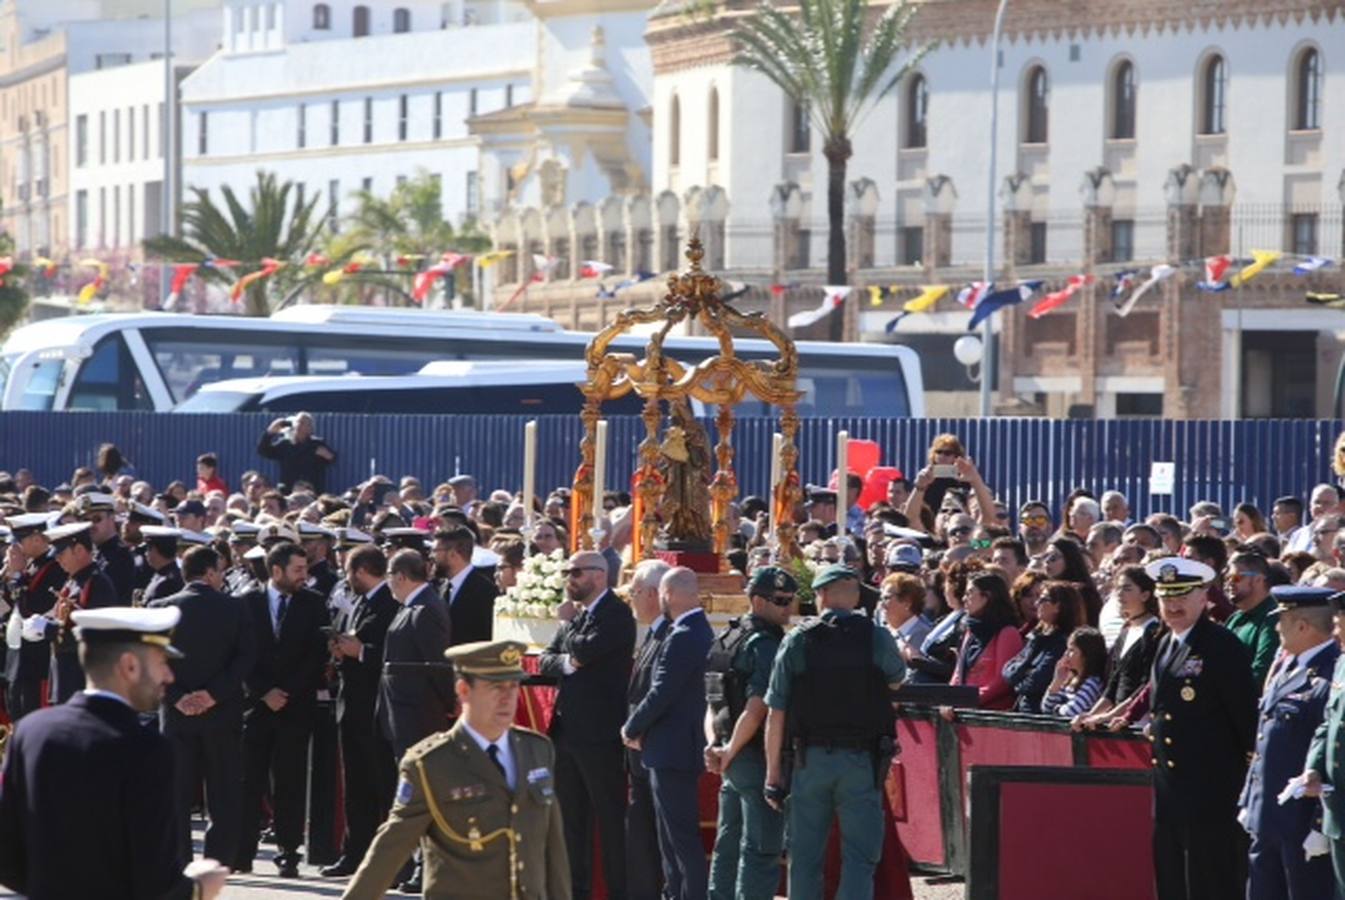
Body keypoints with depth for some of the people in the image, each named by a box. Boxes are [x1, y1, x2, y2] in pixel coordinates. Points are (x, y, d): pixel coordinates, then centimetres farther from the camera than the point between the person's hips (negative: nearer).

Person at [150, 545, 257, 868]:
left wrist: (176, 697, -8)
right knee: (224, 796, 7)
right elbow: (246, 657, -10)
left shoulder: (161, 609, -1)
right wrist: (214, 693, -11)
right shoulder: (234, 609, -4)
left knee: (177, 795, 7)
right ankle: (218, 863, 2)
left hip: (176, 714, 1)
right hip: (223, 714, -1)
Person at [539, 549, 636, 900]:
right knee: (571, 817, 13)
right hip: (567, 730, 9)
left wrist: (569, 622, -5)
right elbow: (546, 660, 11)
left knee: (610, 818, -4)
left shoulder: (616, 614, -10)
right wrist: (566, 663, -10)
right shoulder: (576, 613, 16)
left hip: (600, 733, -9)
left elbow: (586, 649, -23)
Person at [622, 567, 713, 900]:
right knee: (673, 834, 17)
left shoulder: (682, 638, -19)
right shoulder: (702, 632, 12)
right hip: (685, 747, 10)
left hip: (672, 748, -10)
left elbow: (661, 694, -20)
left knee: (682, 836, -8)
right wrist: (640, 727, 9)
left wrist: (632, 729, -5)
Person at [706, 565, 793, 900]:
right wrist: (729, 752, -11)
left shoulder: (728, 640, 14)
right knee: (761, 850, -6)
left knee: (728, 845, 15)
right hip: (758, 757, -9)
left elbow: (714, 701, 17)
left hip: (734, 760, 9)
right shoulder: (767, 644, -15)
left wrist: (714, 743, 4)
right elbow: (756, 709, -22)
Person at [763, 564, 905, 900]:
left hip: (810, 759, 1)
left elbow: (775, 713, -1)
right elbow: (896, 680, 19)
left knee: (805, 857, 10)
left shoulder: (796, 641, -1)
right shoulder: (876, 638, -2)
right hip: (861, 761, -1)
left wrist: (773, 772, 5)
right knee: (859, 857, 0)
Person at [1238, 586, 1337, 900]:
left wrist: (1321, 826, -22)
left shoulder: (1330, 675, -19)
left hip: (1302, 823, -10)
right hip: (1268, 819, 10)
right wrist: (1249, 800, 18)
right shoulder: (1286, 666, 12)